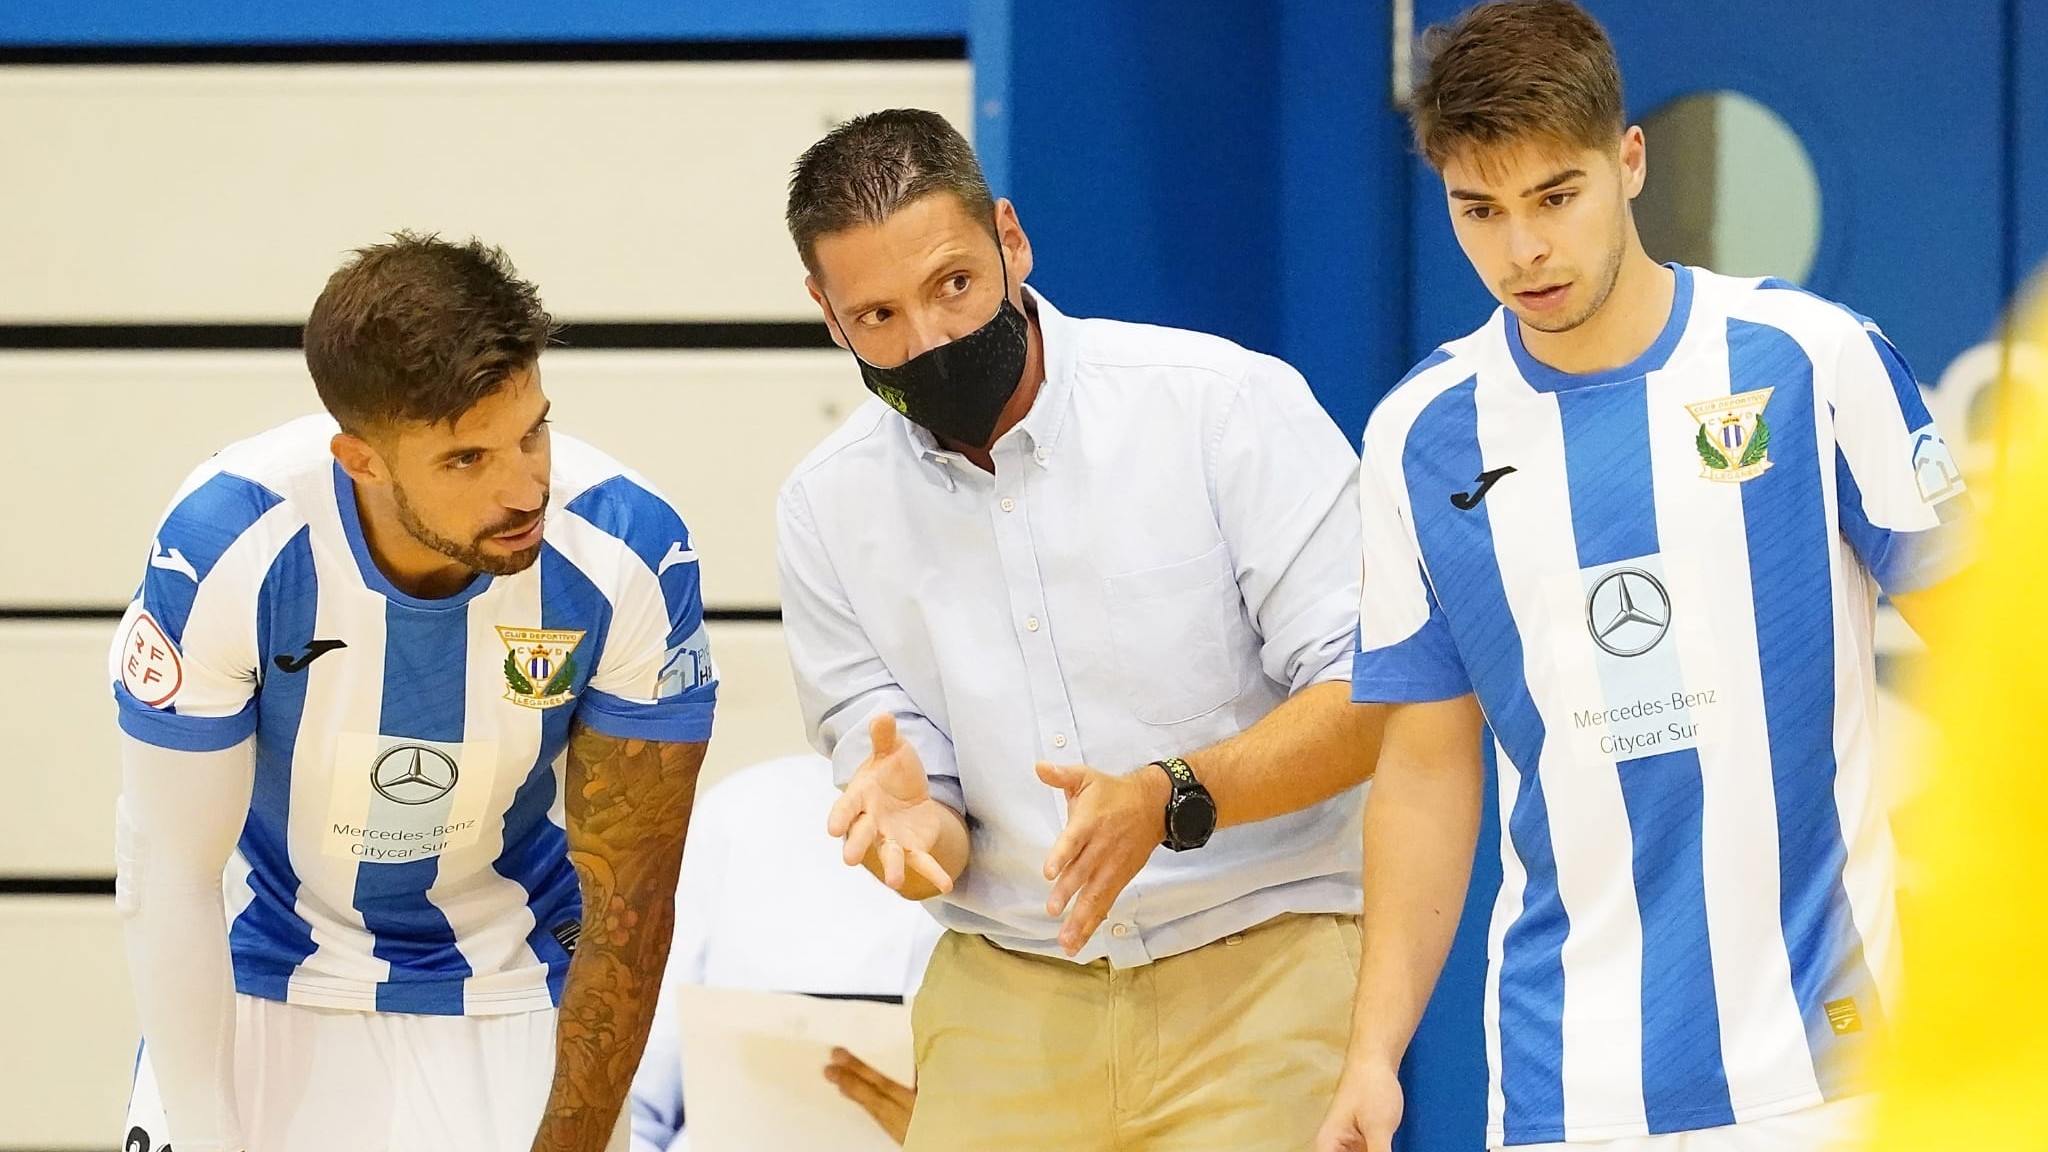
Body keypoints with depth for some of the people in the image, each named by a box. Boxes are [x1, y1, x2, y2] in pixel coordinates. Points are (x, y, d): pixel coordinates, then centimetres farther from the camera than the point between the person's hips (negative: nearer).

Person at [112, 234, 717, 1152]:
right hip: (266, 983, 0)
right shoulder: (220, 550, -27)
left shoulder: (630, 555, -26)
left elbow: (627, 906, -17)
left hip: (515, 1000, 0)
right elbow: (169, 876, -18)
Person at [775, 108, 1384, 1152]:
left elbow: (1373, 694, -12)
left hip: (1260, 968, -3)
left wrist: (1169, 801, -27)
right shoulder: (829, 508, 3)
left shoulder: (1226, 402, -10)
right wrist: (908, 826, -20)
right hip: (1005, 993, 3)